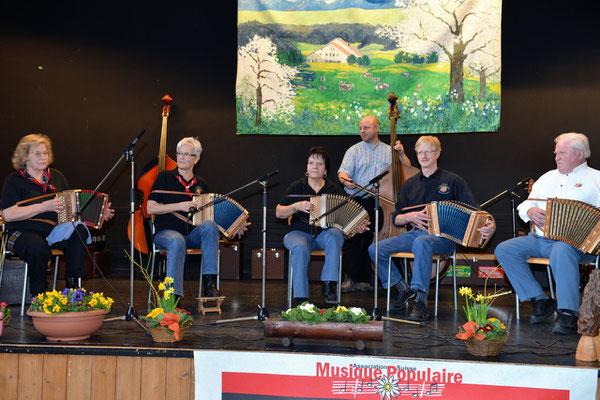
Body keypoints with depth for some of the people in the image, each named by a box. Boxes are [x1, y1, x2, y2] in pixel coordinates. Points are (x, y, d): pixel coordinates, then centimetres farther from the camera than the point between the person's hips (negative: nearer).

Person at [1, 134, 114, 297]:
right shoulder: (14, 180, 0)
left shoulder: (57, 177, 17)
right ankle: (38, 295, -15)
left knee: (79, 232, -26)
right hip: (23, 233, -4)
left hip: (54, 232, 5)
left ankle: (73, 287, -20)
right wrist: (44, 207, -19)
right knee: (38, 248, -38)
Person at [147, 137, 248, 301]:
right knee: (177, 241, -38)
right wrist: (180, 206, -14)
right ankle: (173, 295, -40)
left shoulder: (201, 185, 15)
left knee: (210, 225, -29)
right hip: (167, 232, -3)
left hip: (193, 235, 3)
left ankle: (209, 281, -31)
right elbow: (150, 208, -4)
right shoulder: (165, 177, 4)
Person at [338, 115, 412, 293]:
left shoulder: (389, 151, 15)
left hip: (377, 203, 0)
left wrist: (401, 154, -4)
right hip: (355, 200, 0)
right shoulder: (354, 150, 12)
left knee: (371, 240, -5)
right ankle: (350, 278, -2)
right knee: (351, 237, -11)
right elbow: (343, 172, -2)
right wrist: (345, 179, -25)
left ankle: (364, 279, 6)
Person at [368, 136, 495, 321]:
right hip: (414, 234, 5)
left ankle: (421, 302, -40)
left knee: (421, 242, -40)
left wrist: (489, 225, -22)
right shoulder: (410, 184, 19)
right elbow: (396, 219, 18)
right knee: (375, 249, -16)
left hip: (442, 237, -5)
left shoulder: (452, 181, 7)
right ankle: (403, 288, 4)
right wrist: (410, 217, -6)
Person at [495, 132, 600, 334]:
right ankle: (540, 301, -9)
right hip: (538, 239, 7)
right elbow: (524, 205, 25)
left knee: (561, 252, -40)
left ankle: (568, 314, -33)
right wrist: (531, 211, 1)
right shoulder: (548, 177, 28)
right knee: (504, 249, -14)